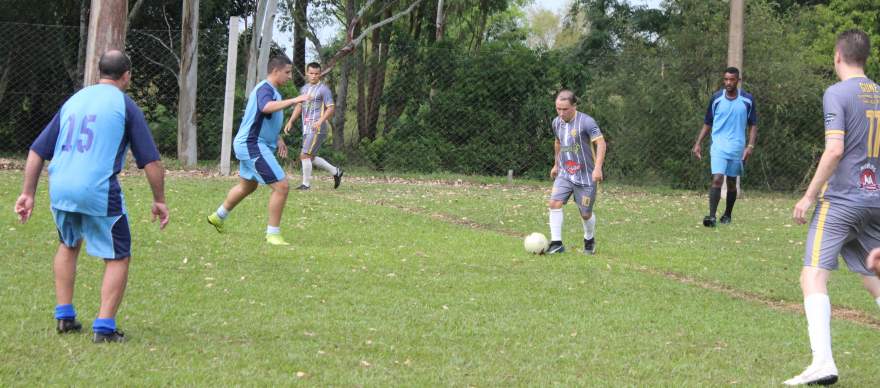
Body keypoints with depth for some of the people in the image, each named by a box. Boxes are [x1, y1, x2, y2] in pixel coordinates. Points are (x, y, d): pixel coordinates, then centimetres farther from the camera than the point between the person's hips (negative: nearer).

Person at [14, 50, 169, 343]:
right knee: (118, 258, 8)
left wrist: (28, 193, 21)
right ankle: (104, 327, -1)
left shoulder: (73, 101, 19)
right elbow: (150, 160, 0)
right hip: (99, 190, -5)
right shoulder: (125, 105, 4)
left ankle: (64, 316, 27)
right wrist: (159, 200, 8)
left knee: (68, 245, 29)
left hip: (60, 188, 5)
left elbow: (37, 150, 18)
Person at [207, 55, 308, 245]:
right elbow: (267, 107, -42)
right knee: (281, 186, -14)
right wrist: (293, 101, -46)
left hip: (249, 144, 11)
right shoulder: (265, 89, -18)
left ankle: (218, 217, 47)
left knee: (247, 185, 29)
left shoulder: (271, 90, 15)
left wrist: (277, 139, 20)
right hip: (254, 145, -11)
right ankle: (273, 234, -8)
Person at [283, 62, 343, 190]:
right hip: (306, 129, 8)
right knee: (311, 157, 12)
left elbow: (331, 108, -14)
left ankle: (306, 184, -3)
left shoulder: (323, 89, -8)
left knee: (305, 155, -12)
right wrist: (290, 122, 14)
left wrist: (320, 121, -27)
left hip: (317, 129, -8)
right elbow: (299, 106, 24)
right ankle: (335, 172, 25)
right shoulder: (304, 89, 16)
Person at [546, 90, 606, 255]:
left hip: (586, 176, -5)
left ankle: (589, 240, 33)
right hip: (564, 174, 5)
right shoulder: (557, 122, 3)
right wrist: (556, 164, 27)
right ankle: (556, 243, -12)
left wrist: (598, 168, -29)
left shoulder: (586, 122, -17)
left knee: (586, 214, 4)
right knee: (554, 203, -16)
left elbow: (601, 143, -19)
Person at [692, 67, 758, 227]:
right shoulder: (716, 98, 2)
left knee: (731, 182, 12)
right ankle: (712, 216, -21)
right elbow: (707, 123, 10)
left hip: (737, 148, 1)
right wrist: (698, 143, 2)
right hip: (718, 147, -1)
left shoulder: (747, 100, 1)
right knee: (717, 179, -16)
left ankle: (727, 215, 28)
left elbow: (753, 125, 6)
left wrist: (750, 146, -6)